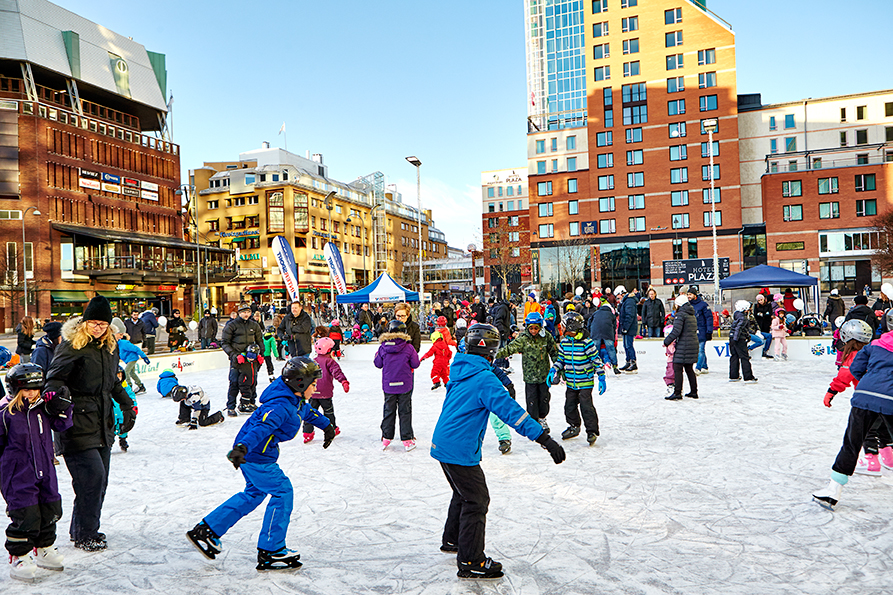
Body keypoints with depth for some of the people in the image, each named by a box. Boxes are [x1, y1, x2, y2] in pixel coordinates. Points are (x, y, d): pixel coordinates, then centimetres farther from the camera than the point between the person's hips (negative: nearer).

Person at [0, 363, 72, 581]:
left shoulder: (43, 406, 3)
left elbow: (60, 425, 7)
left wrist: (61, 408, -10)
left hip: (45, 471, 5)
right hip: (18, 474, -5)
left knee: (50, 511, 13)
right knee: (25, 516, -5)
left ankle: (44, 551, 31)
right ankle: (19, 558, 13)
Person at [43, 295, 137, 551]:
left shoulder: (110, 346, 11)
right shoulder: (71, 345, -9)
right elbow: (55, 377, -13)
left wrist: (127, 405, 23)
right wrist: (55, 391, -34)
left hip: (103, 422, 7)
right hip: (79, 423, -7)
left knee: (101, 478, 10)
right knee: (92, 475, -11)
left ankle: (82, 529, 26)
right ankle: (84, 535, 4)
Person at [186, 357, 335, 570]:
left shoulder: (297, 400, 4)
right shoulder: (281, 406, -27)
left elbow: (308, 412, 25)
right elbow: (261, 427, -41)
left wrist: (327, 426, 35)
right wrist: (242, 447, -55)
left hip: (256, 453, 11)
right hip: (256, 456, -11)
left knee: (255, 493, 21)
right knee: (283, 492, -5)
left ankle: (206, 530, 28)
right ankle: (270, 552, 5)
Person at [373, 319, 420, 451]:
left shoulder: (383, 347, -5)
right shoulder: (408, 348, -11)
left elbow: (378, 364, 5)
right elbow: (415, 364, -3)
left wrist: (376, 355, 24)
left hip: (388, 386, 2)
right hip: (404, 385, -2)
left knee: (389, 411, 14)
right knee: (405, 411, 6)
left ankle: (386, 438, 19)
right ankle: (407, 440, 10)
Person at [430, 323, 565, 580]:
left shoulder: (461, 370, 7)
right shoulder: (484, 378, -20)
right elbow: (510, 410, -27)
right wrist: (544, 438, -30)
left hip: (442, 443, 10)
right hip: (459, 450, -9)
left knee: (464, 493, 25)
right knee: (477, 501, 0)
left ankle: (452, 539, 42)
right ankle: (470, 562, 7)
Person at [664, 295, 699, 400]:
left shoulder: (680, 314, -11)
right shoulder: (692, 315, 17)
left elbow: (676, 331, -19)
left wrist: (666, 341, -9)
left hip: (684, 346, -9)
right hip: (694, 344, 9)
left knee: (677, 369, -6)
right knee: (689, 369, 16)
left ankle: (677, 393, -8)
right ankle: (694, 392, 20)